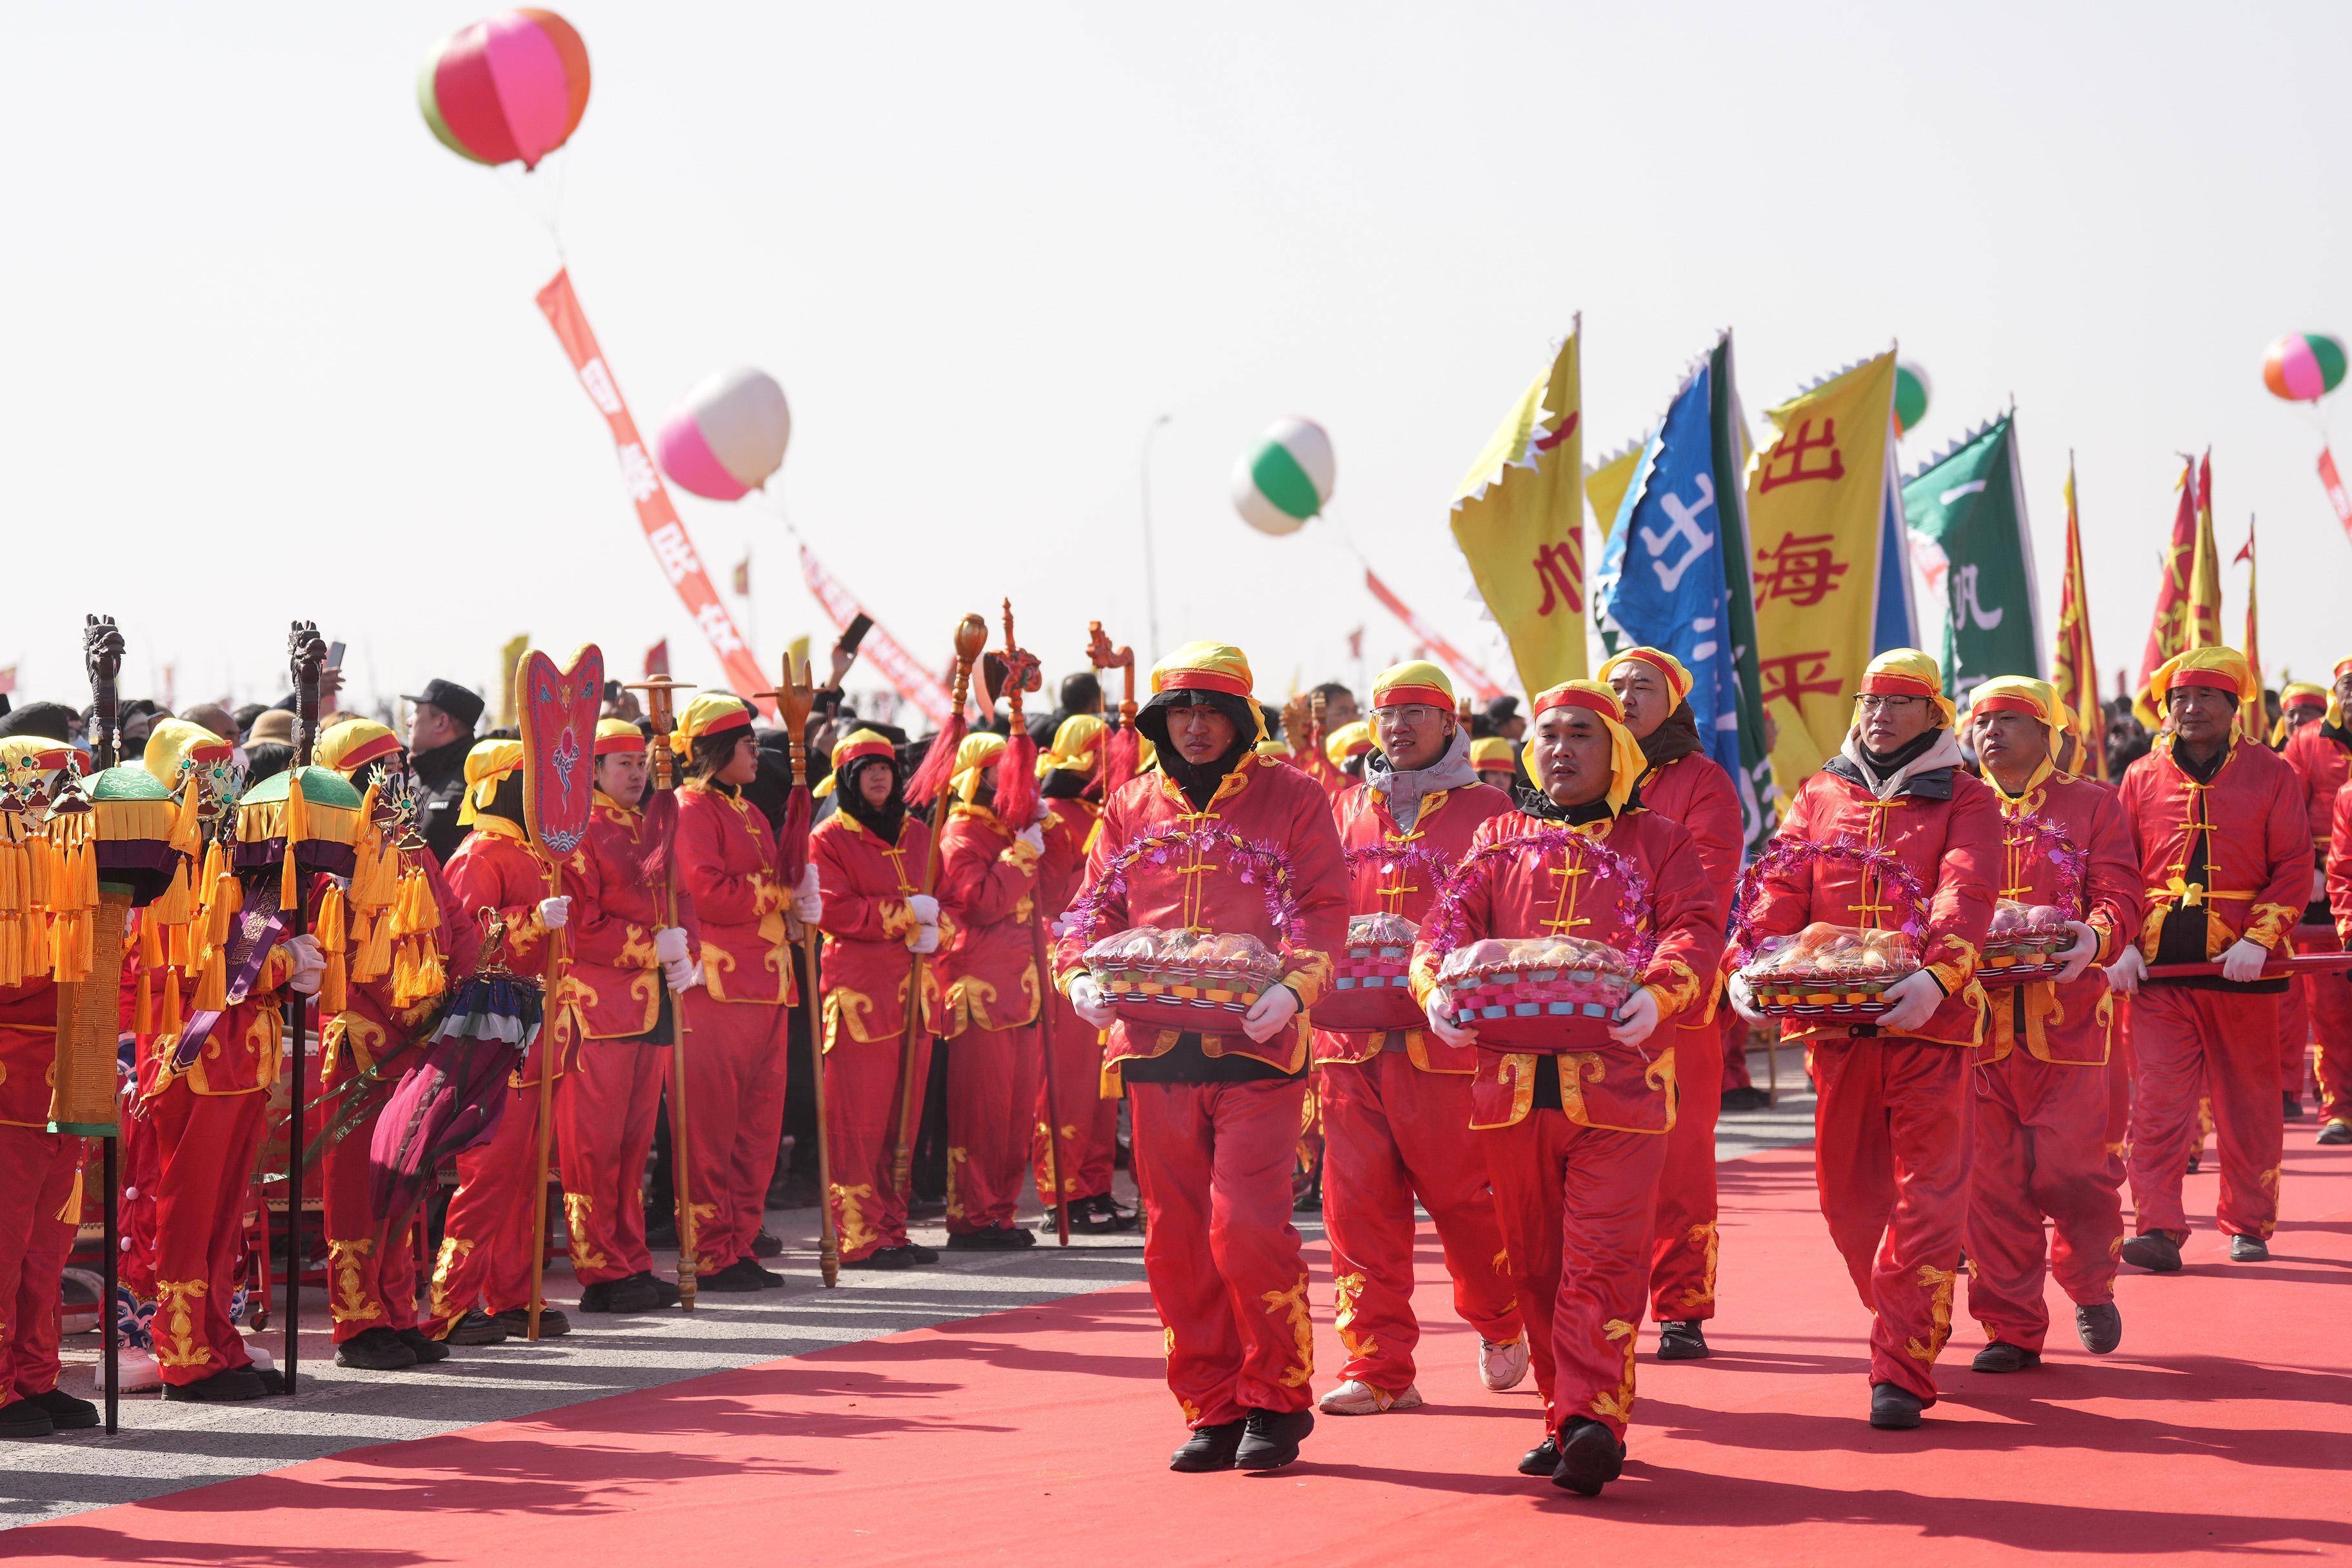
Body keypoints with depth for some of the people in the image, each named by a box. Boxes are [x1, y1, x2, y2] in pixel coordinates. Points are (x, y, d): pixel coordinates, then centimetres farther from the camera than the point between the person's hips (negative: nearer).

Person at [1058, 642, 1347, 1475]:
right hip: (1155, 1048, 4)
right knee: (1176, 1238, 6)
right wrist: (1084, 978, -9)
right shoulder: (1130, 809, 15)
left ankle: (1278, 1399, 4)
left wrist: (1295, 985, -19)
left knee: (1246, 1226, -13)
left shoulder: (1292, 798, 5)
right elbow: (1094, 910, 12)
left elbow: (1324, 908, -1)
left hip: (1258, 1046, -4)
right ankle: (1212, 1409, 17)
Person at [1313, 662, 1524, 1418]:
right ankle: (1379, 1367, 5)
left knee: (1462, 1191, 1)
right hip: (1351, 1034, 4)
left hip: (1445, 1035, -4)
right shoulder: (1348, 809, 16)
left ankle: (1500, 1320, 28)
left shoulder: (1485, 810, 4)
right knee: (1358, 1200, 0)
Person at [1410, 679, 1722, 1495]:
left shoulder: (1659, 842, 12)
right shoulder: (1497, 841, 19)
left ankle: (1592, 1419, -18)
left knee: (1605, 1255, -12)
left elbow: (1696, 927, -2)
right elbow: (1451, 923, 7)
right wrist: (1438, 988, -15)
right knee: (1536, 1259, 8)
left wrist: (1659, 993, -23)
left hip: (1619, 1077, -3)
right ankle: (1565, 1413, 17)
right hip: (1512, 1077, 3)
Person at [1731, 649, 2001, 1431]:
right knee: (1849, 1191, 9)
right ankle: (1907, 1327, 29)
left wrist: (1938, 974, -31)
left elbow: (1965, 894, -12)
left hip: (1927, 1021, -3)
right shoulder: (1820, 796, 15)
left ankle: (1901, 1370, -6)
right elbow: (1782, 887, 3)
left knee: (1926, 1196, -7)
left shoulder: (1964, 801, 5)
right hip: (1834, 1019, 3)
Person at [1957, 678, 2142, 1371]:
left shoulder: (2093, 806, 8)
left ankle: (2091, 1287, 23)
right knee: (1991, 1179, 1)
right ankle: (2011, 1327, 10)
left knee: (2070, 1168, -5)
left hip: (2067, 1014, -2)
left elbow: (2118, 893, -1)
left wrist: (2095, 936, -23)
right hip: (1977, 1013, 2)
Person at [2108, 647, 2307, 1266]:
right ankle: (2160, 1232, -7)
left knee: (2248, 1104, 9)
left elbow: (2294, 869, -1)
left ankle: (2249, 1227, 21)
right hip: (2159, 968, 1)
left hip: (2243, 967, -1)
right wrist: (2122, 944, -7)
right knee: (2158, 1101, -7)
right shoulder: (2141, 778, 7)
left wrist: (2258, 940, -14)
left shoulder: (2271, 775, 3)